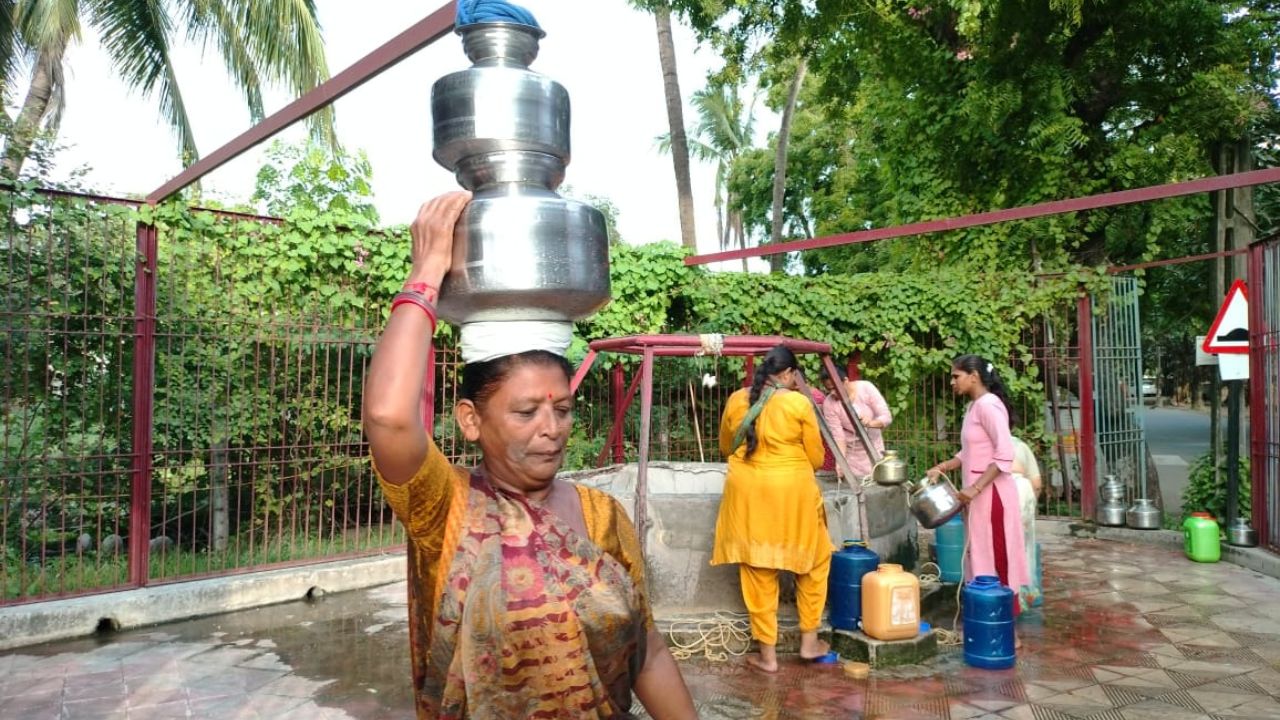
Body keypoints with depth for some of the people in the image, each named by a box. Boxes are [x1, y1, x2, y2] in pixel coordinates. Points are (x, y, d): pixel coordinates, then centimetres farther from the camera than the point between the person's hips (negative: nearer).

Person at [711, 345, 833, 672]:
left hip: (747, 493, 3)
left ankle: (767, 654, 15)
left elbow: (726, 447, 16)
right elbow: (816, 458, -1)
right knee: (813, 562, 18)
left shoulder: (736, 400, 2)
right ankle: (809, 641, 24)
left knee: (758, 573, 9)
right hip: (792, 492, -2)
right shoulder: (799, 403, -8)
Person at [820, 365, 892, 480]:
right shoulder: (829, 404, -17)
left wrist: (871, 423, -36)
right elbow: (838, 435, -18)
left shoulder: (866, 388, -17)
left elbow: (887, 417, -16)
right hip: (851, 453, -1)